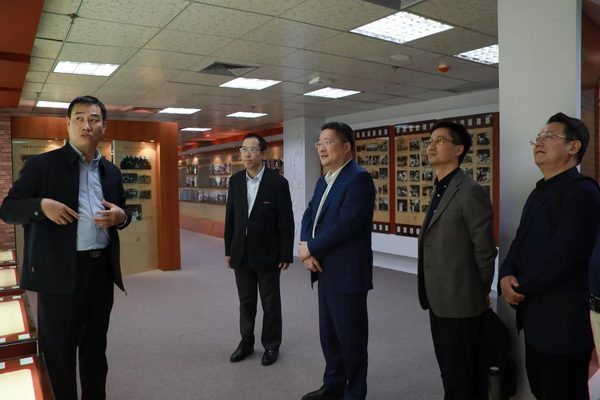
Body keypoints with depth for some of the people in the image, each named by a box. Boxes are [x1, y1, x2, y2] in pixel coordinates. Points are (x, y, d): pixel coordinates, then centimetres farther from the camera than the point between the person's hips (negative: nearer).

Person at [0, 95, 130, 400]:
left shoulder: (111, 171, 10)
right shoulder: (42, 165, -3)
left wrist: (121, 216, -5)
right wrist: (41, 205, -21)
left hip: (102, 270, 5)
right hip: (60, 272, -4)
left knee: (96, 347, 18)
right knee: (59, 351, 8)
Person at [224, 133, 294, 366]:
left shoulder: (278, 182, -11)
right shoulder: (235, 180, 3)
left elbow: (287, 222, -9)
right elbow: (230, 217, 8)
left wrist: (286, 255, -10)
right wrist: (228, 250, 8)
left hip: (267, 253, -4)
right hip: (241, 253, 4)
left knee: (270, 303, 9)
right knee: (245, 302, 16)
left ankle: (271, 346, 27)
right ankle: (246, 343, 32)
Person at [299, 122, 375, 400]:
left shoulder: (358, 179, -15)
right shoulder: (323, 181, 14)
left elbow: (346, 225, -24)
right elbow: (309, 217, 12)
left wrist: (310, 247, -14)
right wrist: (307, 251, -6)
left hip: (347, 274, -9)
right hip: (325, 272, 9)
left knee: (350, 337, 6)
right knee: (328, 334, 20)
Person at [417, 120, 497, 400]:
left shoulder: (471, 192, -18)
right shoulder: (438, 190, 11)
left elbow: (484, 250, -15)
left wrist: (481, 293, -4)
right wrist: (431, 293, 14)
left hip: (460, 302, -8)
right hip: (439, 300, 9)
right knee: (449, 370, 21)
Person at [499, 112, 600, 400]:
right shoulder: (539, 192, 13)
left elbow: (563, 256, -24)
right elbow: (520, 243, 13)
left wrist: (521, 287, -11)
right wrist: (506, 276, -7)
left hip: (563, 321, -8)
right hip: (536, 316, 8)